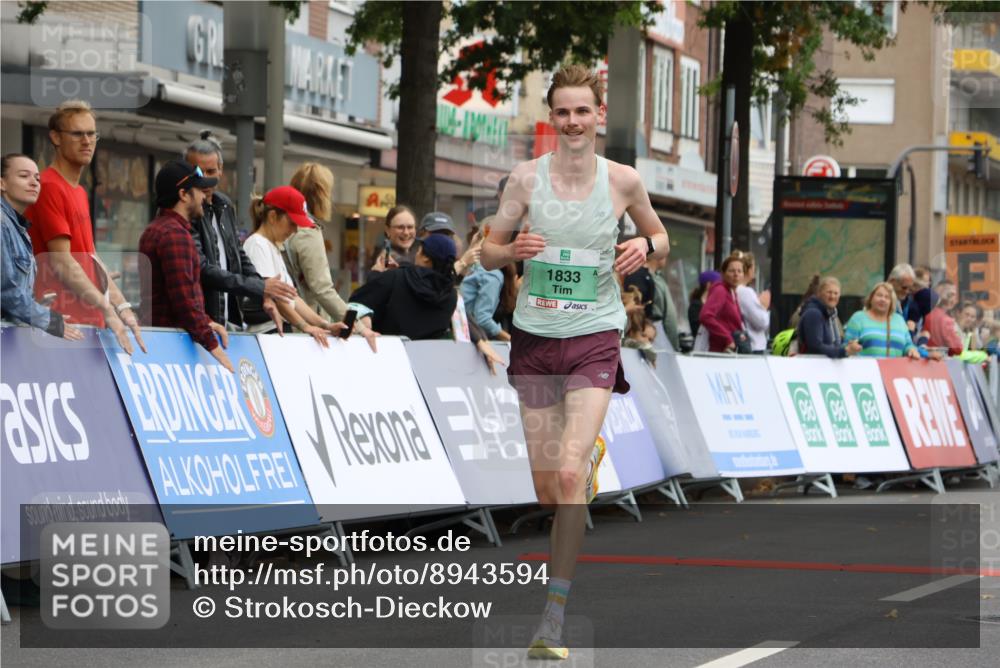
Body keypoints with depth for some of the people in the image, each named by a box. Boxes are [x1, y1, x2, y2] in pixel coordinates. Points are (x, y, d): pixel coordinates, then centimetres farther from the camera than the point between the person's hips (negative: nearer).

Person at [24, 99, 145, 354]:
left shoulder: (80, 193, 20)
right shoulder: (49, 188, -10)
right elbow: (61, 263, -17)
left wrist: (122, 307, 8)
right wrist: (107, 310, -20)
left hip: (88, 322, 9)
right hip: (60, 321, -9)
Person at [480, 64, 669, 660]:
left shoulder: (622, 180, -3)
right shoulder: (527, 177, -3)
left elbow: (661, 239, 14)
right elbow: (488, 252, 5)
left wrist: (646, 246, -10)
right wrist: (513, 250, -17)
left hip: (595, 339, -2)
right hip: (536, 338, 2)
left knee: (568, 474, -17)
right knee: (546, 488, 7)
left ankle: (554, 620, -11)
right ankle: (593, 453, 47)